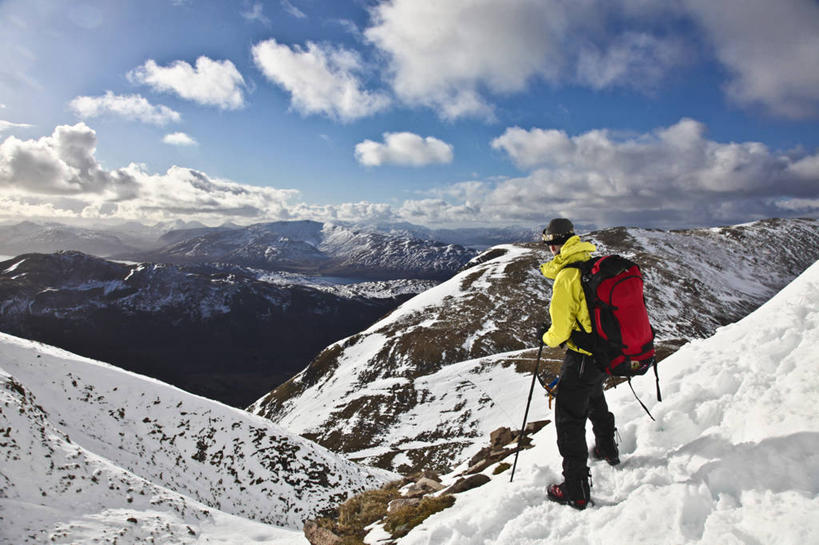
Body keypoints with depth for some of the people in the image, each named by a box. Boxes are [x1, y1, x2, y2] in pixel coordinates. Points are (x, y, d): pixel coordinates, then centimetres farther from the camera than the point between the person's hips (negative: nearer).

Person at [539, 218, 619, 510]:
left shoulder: (566, 277, -22)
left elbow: (561, 328, -19)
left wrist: (547, 338, 1)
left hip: (582, 357, -8)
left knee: (569, 419, 3)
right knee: (594, 396, 33)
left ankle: (576, 490, 9)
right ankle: (607, 449, 53)